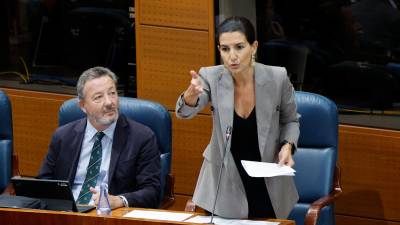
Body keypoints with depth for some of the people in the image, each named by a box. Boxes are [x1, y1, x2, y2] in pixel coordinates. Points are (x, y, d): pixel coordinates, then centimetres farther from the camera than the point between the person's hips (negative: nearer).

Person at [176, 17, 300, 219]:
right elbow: (184, 112, -30)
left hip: (267, 185, 0)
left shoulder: (277, 78, -13)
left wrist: (287, 146, -15)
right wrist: (191, 94, -51)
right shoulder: (211, 77, -12)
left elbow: (290, 121, 4)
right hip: (224, 182, 0)